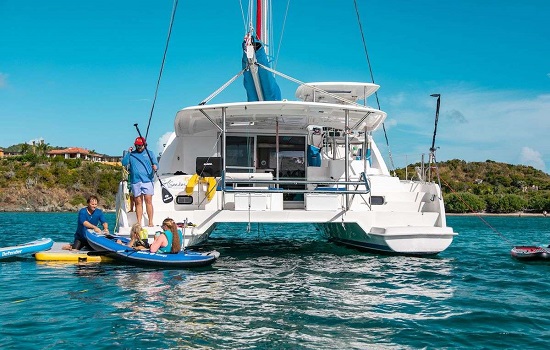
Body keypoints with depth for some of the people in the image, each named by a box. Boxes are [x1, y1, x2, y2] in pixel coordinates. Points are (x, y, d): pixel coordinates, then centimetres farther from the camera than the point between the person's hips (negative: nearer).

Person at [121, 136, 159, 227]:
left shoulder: (149, 153, 13)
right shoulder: (131, 154, 15)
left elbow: (156, 164, 8)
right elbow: (124, 163, 6)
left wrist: (155, 167, -15)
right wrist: (128, 153, -4)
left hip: (147, 181, -2)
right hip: (135, 182, 2)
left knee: (148, 201, -7)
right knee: (138, 202, 3)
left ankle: (150, 222, -6)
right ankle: (139, 223, 5)